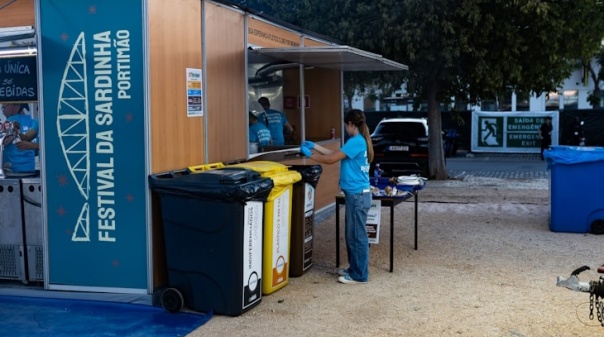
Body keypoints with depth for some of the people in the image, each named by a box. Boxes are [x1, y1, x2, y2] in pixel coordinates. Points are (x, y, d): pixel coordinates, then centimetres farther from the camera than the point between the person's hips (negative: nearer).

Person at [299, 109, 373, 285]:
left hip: (357, 195, -10)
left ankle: (359, 275, 7)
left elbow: (330, 159, -17)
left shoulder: (356, 142, -18)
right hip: (356, 194, 10)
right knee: (352, 234, 17)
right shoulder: (359, 141, 13)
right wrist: (315, 146, 20)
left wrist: (309, 154, -4)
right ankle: (354, 269, 27)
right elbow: (336, 154, 20)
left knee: (357, 236, -2)